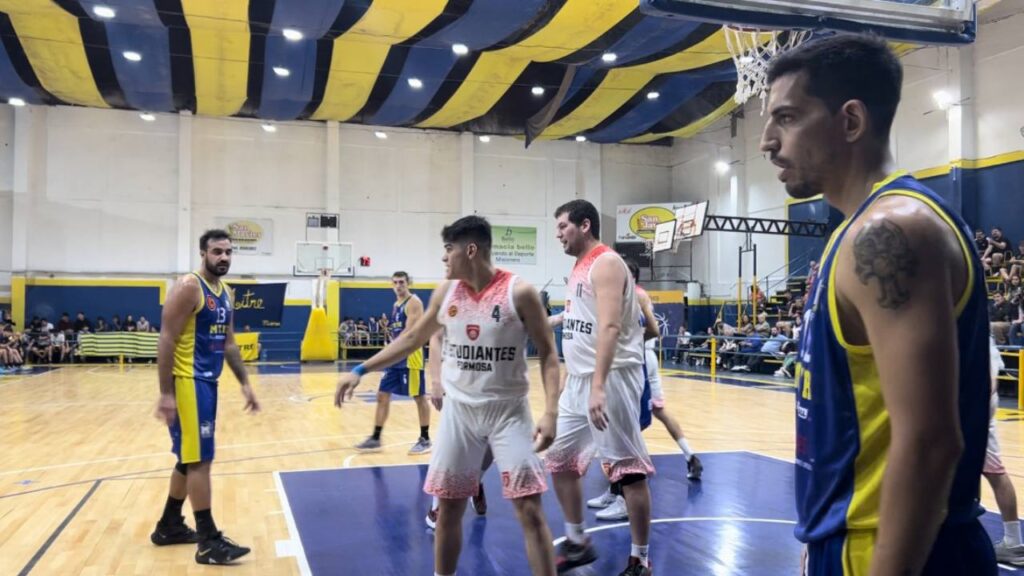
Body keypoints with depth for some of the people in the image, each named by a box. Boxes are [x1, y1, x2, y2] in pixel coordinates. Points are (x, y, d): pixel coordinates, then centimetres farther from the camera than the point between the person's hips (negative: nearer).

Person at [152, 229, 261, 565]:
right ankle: (209, 542, -1)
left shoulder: (225, 294, 13)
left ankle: (169, 526, 31)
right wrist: (166, 393, -22)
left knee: (189, 457, 17)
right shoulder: (188, 287, -14)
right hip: (187, 382, -9)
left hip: (208, 382, 9)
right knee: (199, 459, -7)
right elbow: (166, 340, -18)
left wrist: (245, 383, 14)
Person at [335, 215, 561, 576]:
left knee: (530, 509, -4)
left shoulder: (519, 292, -13)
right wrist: (360, 371, 10)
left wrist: (550, 413, -19)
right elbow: (413, 338, 12)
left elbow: (547, 353, -9)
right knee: (448, 505, 10)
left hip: (508, 411, -4)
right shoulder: (446, 292, 1)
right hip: (459, 410, 4)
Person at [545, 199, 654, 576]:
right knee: (559, 460, 14)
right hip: (578, 380, 10)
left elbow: (610, 326, -25)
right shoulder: (580, 267, 16)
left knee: (628, 470, -2)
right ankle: (577, 543, 28)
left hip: (611, 379, -10)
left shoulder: (606, 263, -13)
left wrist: (599, 386, -32)